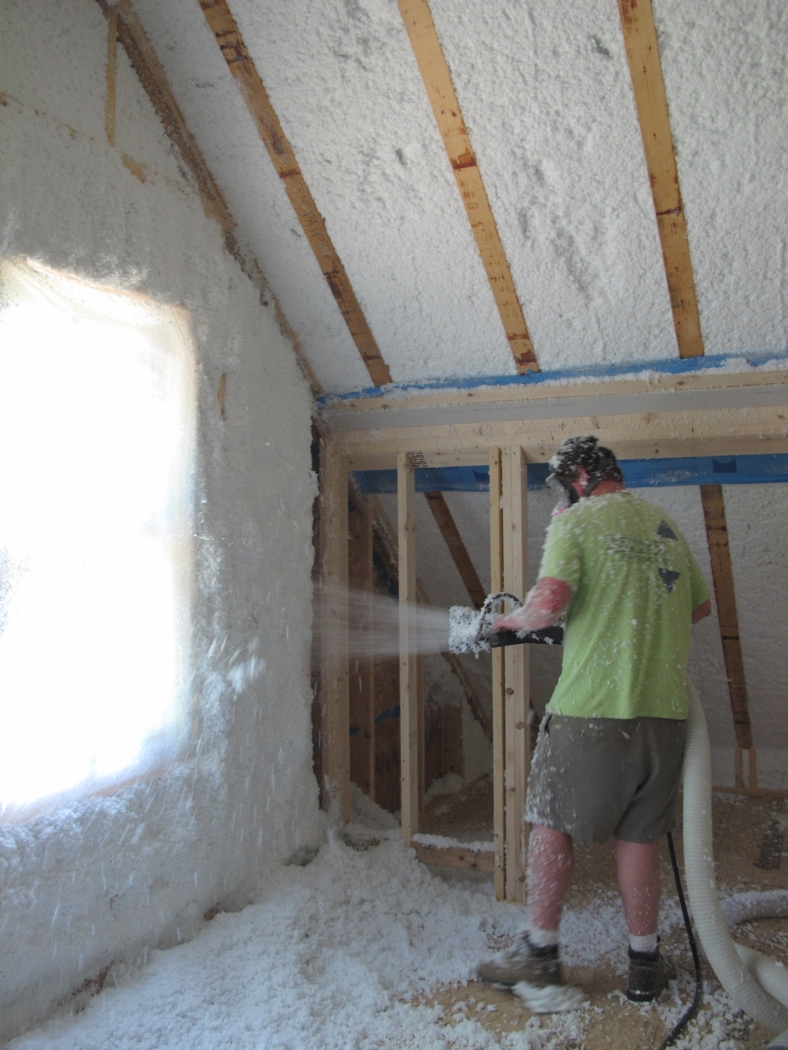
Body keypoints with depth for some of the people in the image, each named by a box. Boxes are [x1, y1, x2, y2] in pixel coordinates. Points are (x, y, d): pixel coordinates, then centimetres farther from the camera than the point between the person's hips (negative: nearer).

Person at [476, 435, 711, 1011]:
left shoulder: (575, 520, -5)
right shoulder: (665, 524, 14)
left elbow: (550, 601, -20)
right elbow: (702, 604, 24)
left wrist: (514, 619, 0)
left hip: (592, 706, -5)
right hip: (665, 706, 6)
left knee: (553, 823, 9)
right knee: (639, 836, 14)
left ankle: (540, 956, 17)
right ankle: (645, 964, 23)